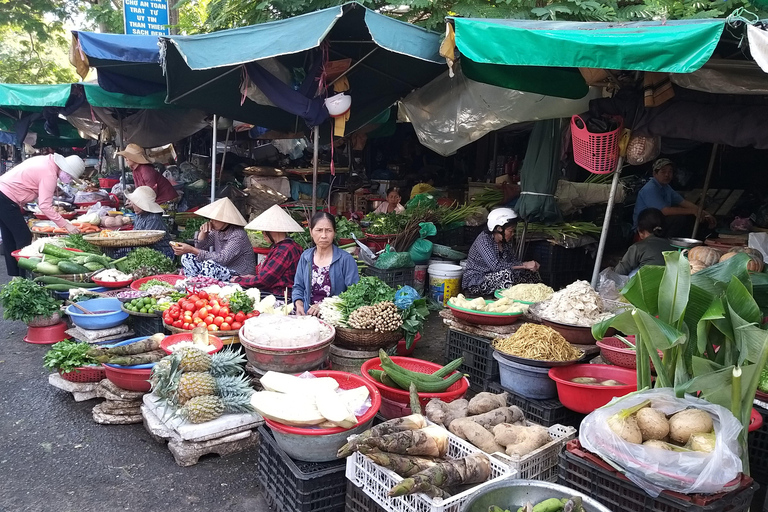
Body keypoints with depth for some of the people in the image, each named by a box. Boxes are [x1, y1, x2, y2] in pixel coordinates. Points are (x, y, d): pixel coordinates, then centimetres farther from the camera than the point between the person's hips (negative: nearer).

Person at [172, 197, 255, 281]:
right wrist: (203, 232, -9)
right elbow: (200, 247, 12)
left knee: (209, 264, -33)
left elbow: (222, 259, -30)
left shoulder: (238, 235, -21)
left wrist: (192, 250, -29)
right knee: (187, 257, 1)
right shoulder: (217, 231, 3)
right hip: (221, 271, 8)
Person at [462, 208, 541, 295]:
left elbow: (513, 260, 5)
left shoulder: (506, 241, 1)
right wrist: (524, 265, -27)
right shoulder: (484, 239, -22)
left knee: (531, 272, -1)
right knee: (507, 273, -33)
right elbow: (495, 266, -31)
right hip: (474, 283, -8)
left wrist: (529, 265, -15)